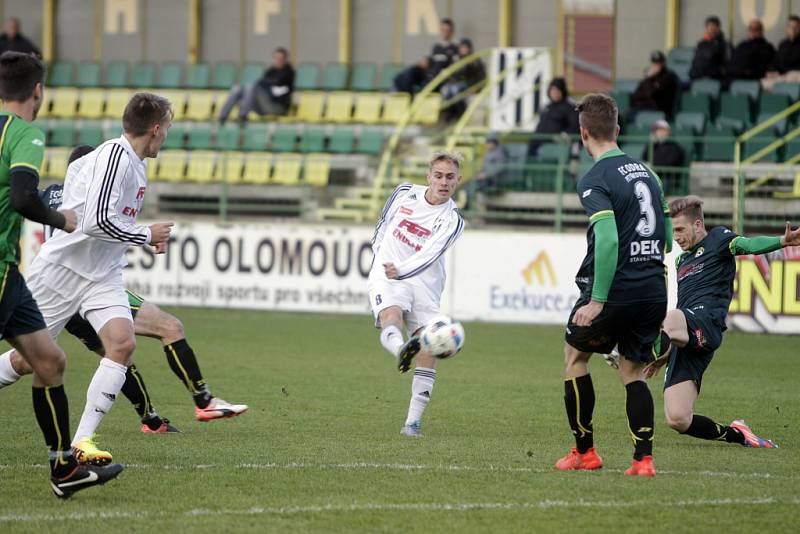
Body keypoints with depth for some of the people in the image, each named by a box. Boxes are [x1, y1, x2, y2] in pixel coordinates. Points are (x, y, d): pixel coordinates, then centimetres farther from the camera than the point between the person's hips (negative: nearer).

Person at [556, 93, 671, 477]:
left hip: (615, 289, -6)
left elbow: (608, 240, -23)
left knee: (575, 355, 16)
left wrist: (597, 300, -21)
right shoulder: (646, 172, 12)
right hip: (654, 290, 6)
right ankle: (644, 458, -2)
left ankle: (584, 451, 18)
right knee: (632, 371, 13)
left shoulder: (595, 181, -12)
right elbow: (667, 238, 17)